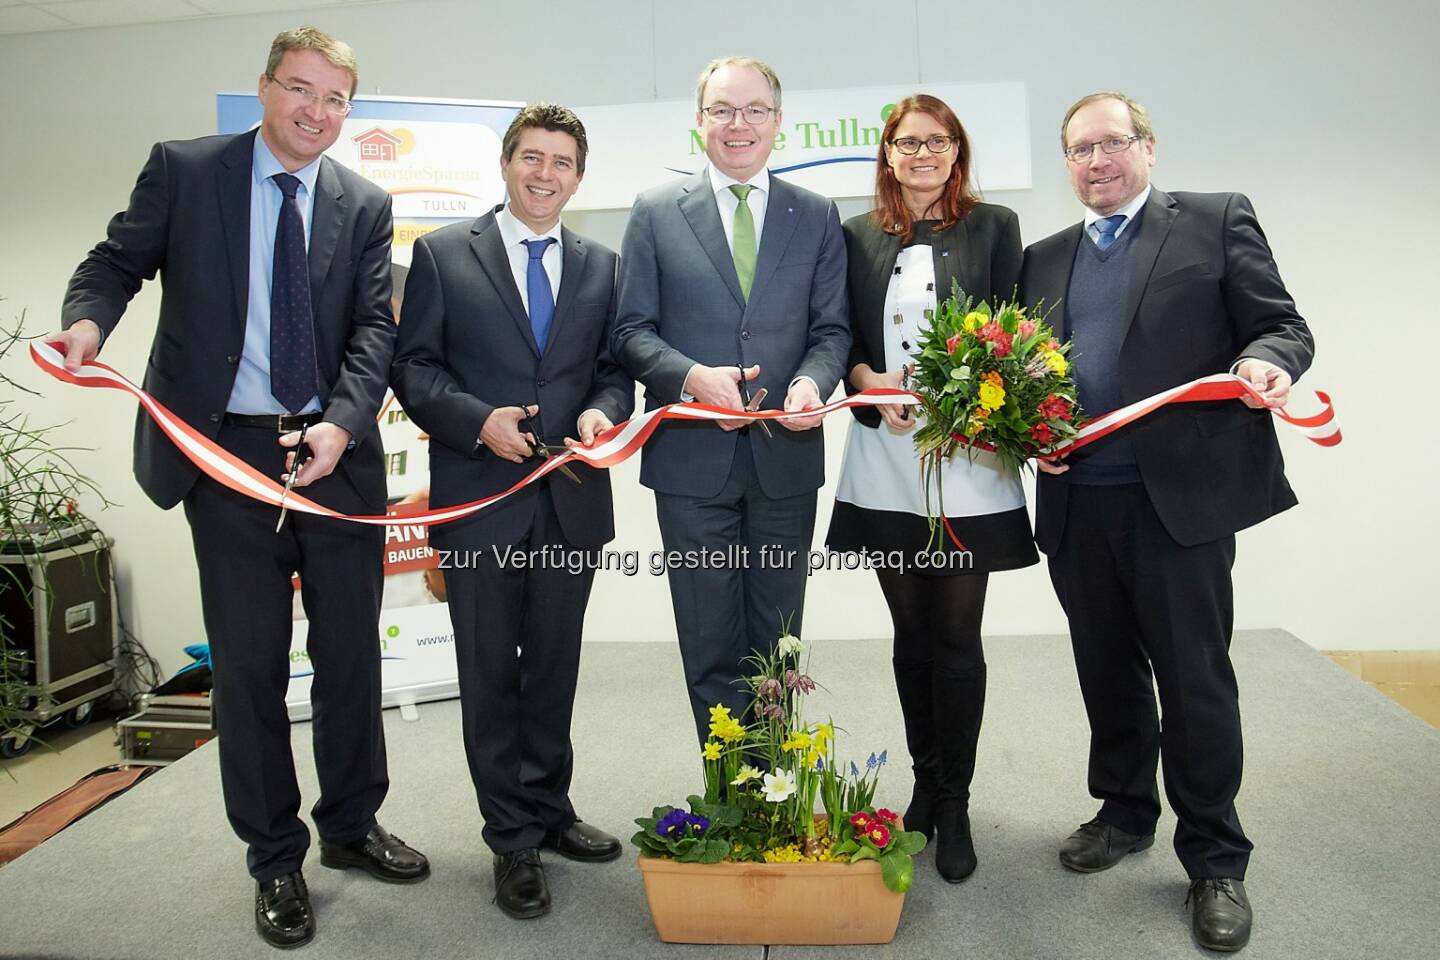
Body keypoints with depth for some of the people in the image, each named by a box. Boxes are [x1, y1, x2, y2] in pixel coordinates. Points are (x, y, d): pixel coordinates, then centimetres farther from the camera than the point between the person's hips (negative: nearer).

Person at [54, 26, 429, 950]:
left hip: (337, 452, 2)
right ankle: (276, 858, 23)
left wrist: (341, 424, -19)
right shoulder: (182, 170, 3)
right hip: (226, 452, -2)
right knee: (248, 662, 6)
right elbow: (119, 260, 7)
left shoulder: (365, 205, 6)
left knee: (352, 650, 10)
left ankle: (351, 824, 32)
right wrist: (88, 316, -17)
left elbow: (374, 326, -3)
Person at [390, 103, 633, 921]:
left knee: (555, 665, 14)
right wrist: (478, 420, -18)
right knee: (491, 671, 7)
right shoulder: (443, 254, 1)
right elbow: (413, 366, -2)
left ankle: (549, 810, 33)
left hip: (572, 497, 3)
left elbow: (615, 369, 10)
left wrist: (602, 412, -11)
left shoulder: (601, 267, 10)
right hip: (480, 497, -2)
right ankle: (515, 839, 22)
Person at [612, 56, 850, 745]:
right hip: (694, 456, -1)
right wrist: (692, 376, -18)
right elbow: (632, 331, 1)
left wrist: (812, 380, -16)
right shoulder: (655, 213, 4)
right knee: (710, 647, 7)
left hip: (786, 456, 2)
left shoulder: (817, 217, 8)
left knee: (777, 644, 13)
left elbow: (831, 329, 6)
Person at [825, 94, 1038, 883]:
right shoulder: (857, 238, 10)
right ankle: (925, 785, 27)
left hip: (969, 459, -2)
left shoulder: (993, 227, 6)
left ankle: (954, 805, 15)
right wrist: (870, 383, -12)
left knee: (957, 635, 1)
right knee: (911, 632, 11)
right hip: (884, 460, 2)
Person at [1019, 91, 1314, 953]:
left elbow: (1283, 327, 1)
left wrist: (1265, 360, -21)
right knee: (1108, 673, 15)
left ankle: (1215, 861, 18)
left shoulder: (1217, 220, 5)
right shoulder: (1045, 258, 16)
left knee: (1195, 679, 2)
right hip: (1077, 503, 4)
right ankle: (1126, 813, 34)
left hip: (1183, 494, -4)